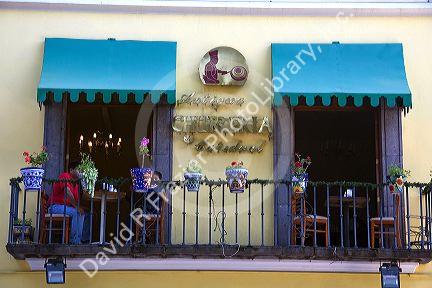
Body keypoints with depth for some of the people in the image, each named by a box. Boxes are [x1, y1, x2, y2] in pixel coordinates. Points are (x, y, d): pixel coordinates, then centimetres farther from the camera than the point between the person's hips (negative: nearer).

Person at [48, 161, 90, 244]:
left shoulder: (76, 184, 16)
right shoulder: (65, 176, -10)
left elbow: (76, 200, 12)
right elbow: (67, 192, -23)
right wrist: (76, 207, -24)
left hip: (66, 207, 9)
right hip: (56, 206, -9)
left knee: (86, 214, 3)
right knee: (77, 213, -29)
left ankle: (85, 239, -2)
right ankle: (75, 240, -27)